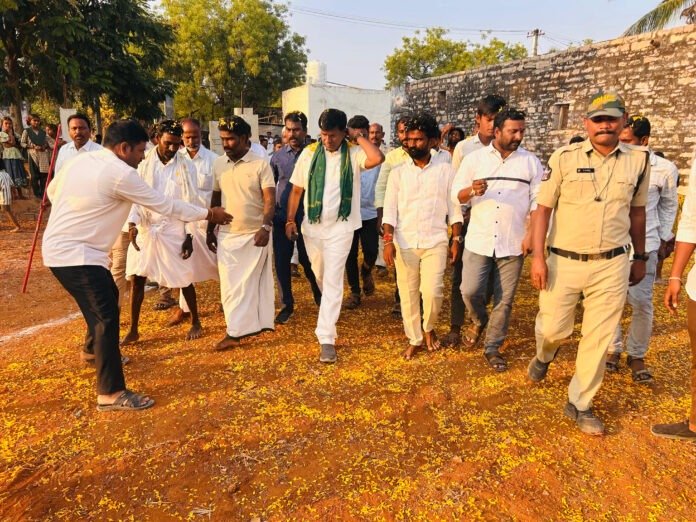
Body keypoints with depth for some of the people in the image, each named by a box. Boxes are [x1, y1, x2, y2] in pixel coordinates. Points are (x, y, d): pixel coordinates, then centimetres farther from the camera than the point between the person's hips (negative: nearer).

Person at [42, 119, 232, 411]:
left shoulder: (83, 160, 8)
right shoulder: (120, 173, -19)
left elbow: (53, 191, 21)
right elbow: (164, 205, -13)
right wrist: (208, 214, -3)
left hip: (62, 246, 10)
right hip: (74, 254, -10)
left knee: (106, 298, 25)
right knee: (107, 316, -11)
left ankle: (94, 349, 48)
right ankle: (111, 393, -8)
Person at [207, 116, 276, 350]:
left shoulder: (260, 164, -7)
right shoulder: (218, 164, 7)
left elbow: (270, 199, -11)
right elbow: (215, 198, 13)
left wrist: (266, 227, -24)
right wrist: (210, 230, 13)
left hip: (254, 234, -4)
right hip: (226, 234, 4)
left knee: (252, 282, 5)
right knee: (230, 284, 6)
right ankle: (235, 331, 16)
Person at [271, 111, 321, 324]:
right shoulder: (278, 156, 5)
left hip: (306, 217, -3)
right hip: (281, 217, 3)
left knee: (307, 260, 6)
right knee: (281, 262, 6)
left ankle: (319, 296, 33)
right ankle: (287, 304, 22)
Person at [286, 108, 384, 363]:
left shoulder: (354, 154, -8)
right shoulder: (309, 153, -2)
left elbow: (378, 158, -29)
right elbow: (297, 190, 3)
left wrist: (358, 137, -16)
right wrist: (290, 220, 1)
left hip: (341, 228, -3)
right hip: (312, 226, 3)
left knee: (333, 282, -5)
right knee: (320, 276, 21)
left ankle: (326, 338, -2)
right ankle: (329, 308, 51)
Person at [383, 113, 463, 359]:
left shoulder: (445, 170, 3)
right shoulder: (398, 172, 5)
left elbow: (454, 208, 4)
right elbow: (390, 210, 1)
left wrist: (456, 240, -1)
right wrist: (388, 240, -9)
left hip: (435, 242, -1)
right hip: (404, 243, 2)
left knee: (432, 291, -9)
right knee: (408, 293, 6)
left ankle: (429, 328, 22)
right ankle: (414, 339, 23)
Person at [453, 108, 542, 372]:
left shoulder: (531, 162, 4)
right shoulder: (474, 158, 3)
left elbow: (538, 201, 2)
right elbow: (456, 195, 0)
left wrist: (532, 234, -8)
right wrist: (472, 190, -22)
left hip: (513, 243, 1)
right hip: (478, 240, 0)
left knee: (504, 299, 5)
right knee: (470, 291, -4)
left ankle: (493, 347, 22)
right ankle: (479, 321, 30)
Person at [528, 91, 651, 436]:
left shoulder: (639, 161, 3)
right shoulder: (564, 158, -5)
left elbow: (636, 212, 13)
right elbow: (543, 209, -4)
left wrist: (640, 257, 17)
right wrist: (538, 257, -11)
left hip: (612, 265, 2)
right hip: (564, 261, -2)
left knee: (599, 338, 7)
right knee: (553, 328, 7)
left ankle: (579, 404, 24)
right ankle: (544, 356, 45)